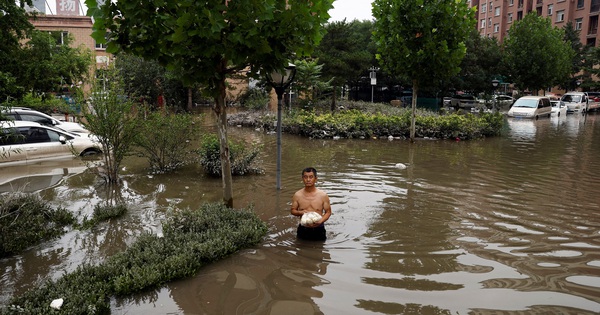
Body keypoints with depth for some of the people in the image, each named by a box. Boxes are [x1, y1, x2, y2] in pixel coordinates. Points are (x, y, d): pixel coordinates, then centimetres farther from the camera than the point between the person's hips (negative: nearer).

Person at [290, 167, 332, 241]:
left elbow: (328, 212, -1)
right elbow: (293, 210, 6)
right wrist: (300, 212, -16)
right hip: (303, 229, 1)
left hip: (318, 229, -1)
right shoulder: (297, 195, -5)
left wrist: (320, 221, -19)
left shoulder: (323, 195, -8)